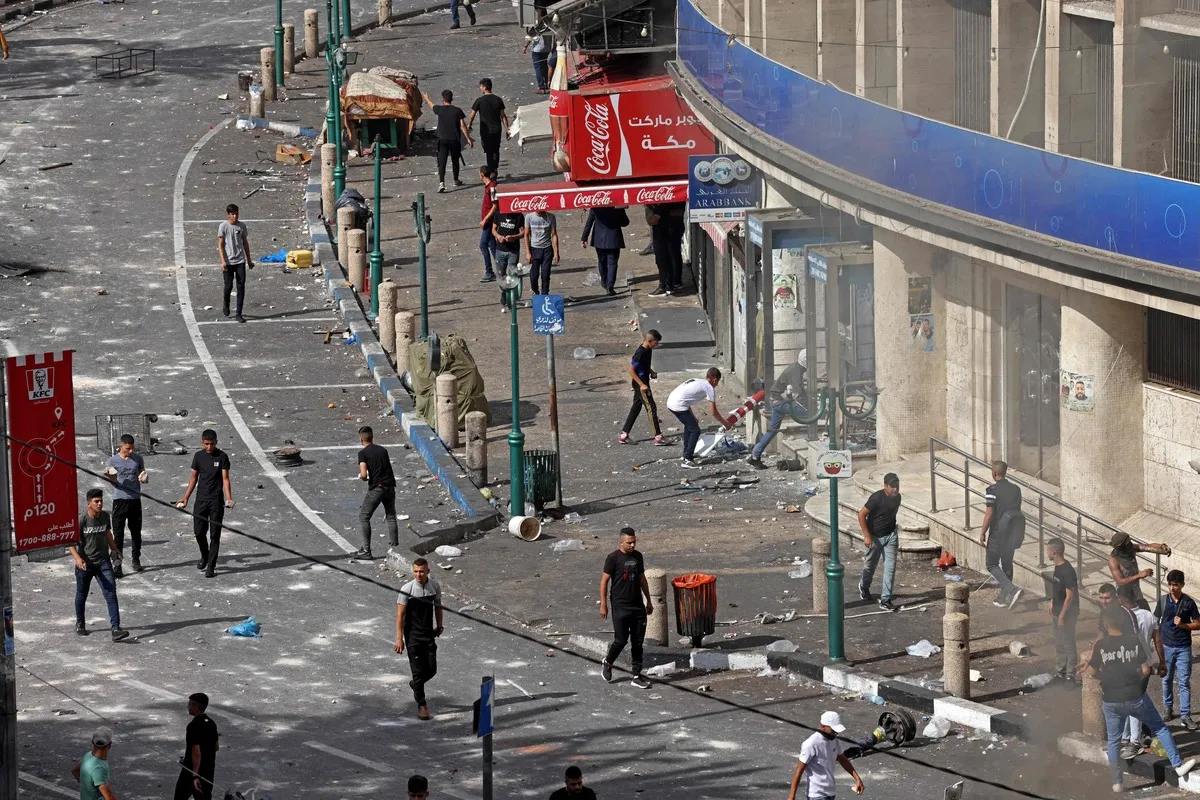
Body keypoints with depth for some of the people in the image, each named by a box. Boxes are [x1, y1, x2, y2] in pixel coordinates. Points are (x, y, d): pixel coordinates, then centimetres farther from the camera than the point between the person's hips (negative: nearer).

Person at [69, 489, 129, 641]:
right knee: (82, 595, 15)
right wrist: (77, 558, -29)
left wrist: (114, 549, 19)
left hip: (103, 561, 3)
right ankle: (80, 624, 39)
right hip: (85, 564, -3)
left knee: (111, 593, -10)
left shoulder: (105, 516, 0)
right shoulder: (81, 520, -16)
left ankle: (115, 629, -16)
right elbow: (70, 542, -16)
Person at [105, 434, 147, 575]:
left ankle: (136, 560, 29)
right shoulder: (113, 460, -1)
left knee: (136, 531, 13)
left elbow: (142, 477, 15)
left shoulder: (138, 459, 5)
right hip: (119, 500, -3)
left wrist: (144, 478, -8)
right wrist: (109, 477, -21)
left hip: (135, 499, 3)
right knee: (118, 533, -5)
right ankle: (117, 565, -5)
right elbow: (114, 482, 1)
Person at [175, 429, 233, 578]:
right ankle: (204, 556, 31)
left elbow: (225, 479, -7)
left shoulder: (222, 457, -4)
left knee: (214, 535, -1)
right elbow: (194, 478, 13)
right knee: (198, 532, 4)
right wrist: (185, 498, 10)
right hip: (201, 499, 3)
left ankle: (211, 566, 3)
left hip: (216, 501, -3)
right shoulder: (198, 457, 6)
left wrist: (229, 498, -19)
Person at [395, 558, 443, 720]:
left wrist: (439, 626, 19)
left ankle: (415, 684, 35)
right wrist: (399, 638, -15)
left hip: (429, 634, 4)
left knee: (431, 669, 4)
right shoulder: (407, 589, -15)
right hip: (413, 635, -4)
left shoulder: (434, 586, -3)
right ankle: (421, 705, 8)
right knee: (418, 670, -3)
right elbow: (400, 614, -13)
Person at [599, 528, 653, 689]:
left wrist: (648, 600, 21)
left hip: (637, 605, 6)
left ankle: (637, 675, 9)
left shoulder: (637, 556, 9)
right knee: (621, 640, -5)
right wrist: (603, 605, -11)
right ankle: (607, 663, 23)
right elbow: (604, 581, -8)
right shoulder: (613, 558, -9)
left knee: (638, 642, 4)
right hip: (620, 607, -6)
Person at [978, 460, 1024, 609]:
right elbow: (1018, 511, 11)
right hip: (1013, 534, 6)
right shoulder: (1016, 489, 4)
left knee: (992, 564, 4)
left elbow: (989, 513, -17)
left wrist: (983, 533, -9)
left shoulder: (993, 490, -15)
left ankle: (1011, 589, -16)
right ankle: (1003, 597, 22)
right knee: (1007, 564, 16)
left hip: (997, 533, -6)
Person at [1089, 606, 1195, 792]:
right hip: (1136, 698, 0)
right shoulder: (1134, 641, -8)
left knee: (1113, 741, 15)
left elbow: (1093, 671, -3)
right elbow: (1145, 670, -6)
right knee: (1160, 728, 17)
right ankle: (1178, 765, 15)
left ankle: (1117, 782, 19)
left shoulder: (1101, 645, -10)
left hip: (1111, 701, 0)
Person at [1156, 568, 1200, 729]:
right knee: (1167, 679, 13)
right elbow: (1155, 621, 7)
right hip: (1166, 647, 2)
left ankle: (1186, 715, 1)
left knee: (1184, 682, -2)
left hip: (1183, 648, -2)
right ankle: (1168, 708, 29)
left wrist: (1183, 625, -17)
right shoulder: (1163, 600, -2)